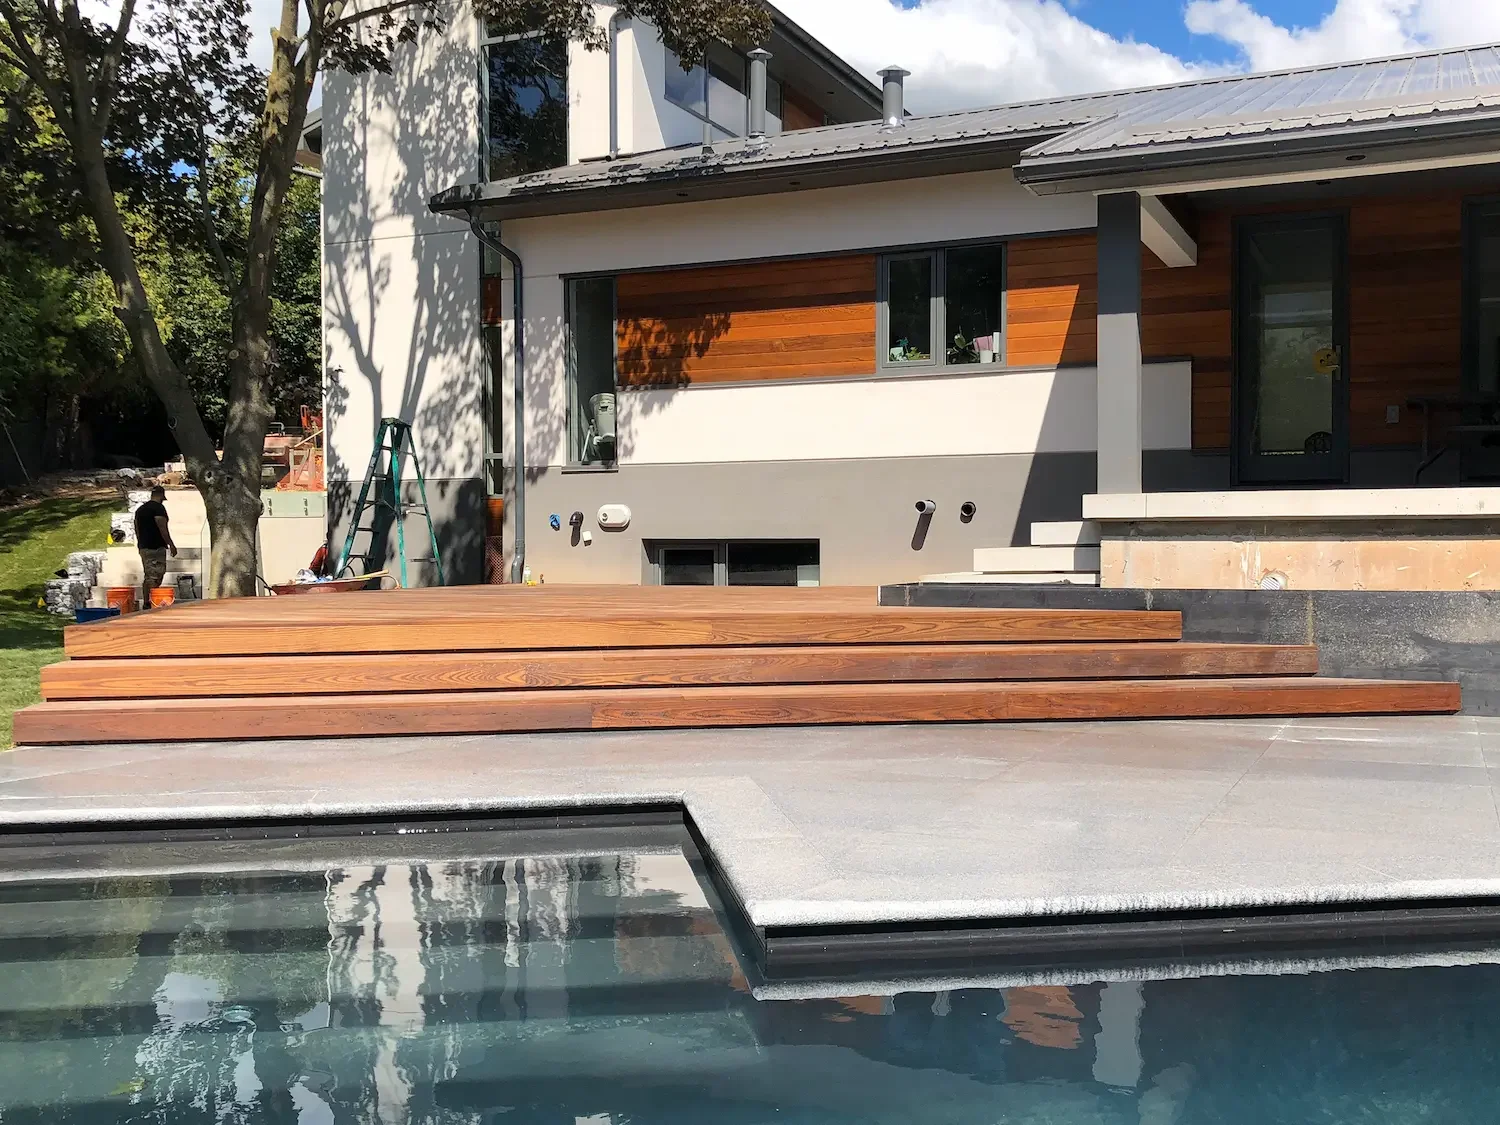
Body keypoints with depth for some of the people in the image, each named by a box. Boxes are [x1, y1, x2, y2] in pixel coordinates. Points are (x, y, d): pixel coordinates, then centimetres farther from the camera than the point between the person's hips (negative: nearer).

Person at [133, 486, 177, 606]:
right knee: (156, 576, -9)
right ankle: (152, 603, -14)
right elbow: (162, 528, -17)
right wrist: (171, 544, -16)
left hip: (143, 547, 9)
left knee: (148, 576, 12)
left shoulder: (140, 509, 17)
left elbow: (137, 529, 20)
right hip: (156, 547, -9)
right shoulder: (159, 507, -10)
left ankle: (145, 603, 11)